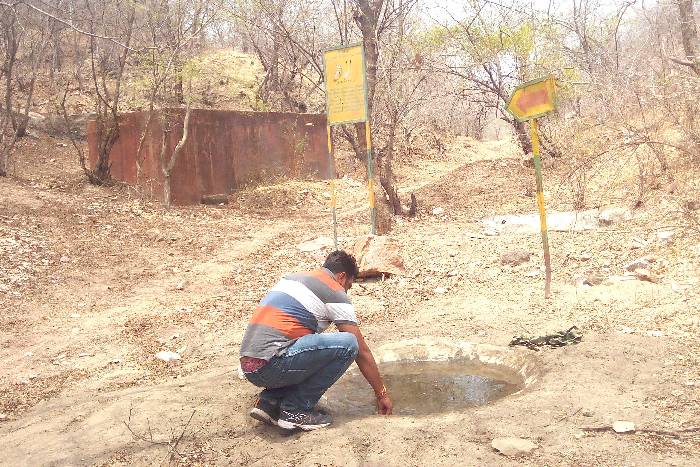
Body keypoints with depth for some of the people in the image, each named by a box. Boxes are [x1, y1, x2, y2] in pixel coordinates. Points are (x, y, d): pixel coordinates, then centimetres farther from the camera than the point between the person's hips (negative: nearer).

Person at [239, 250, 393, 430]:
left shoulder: (292, 278, 25)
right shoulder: (335, 294, 2)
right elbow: (362, 351, 5)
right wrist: (382, 393, 18)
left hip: (248, 368, 9)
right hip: (272, 366, -9)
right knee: (348, 344, -9)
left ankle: (269, 401, 10)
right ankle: (296, 410, -4)